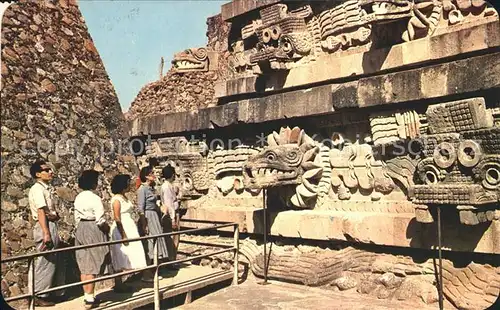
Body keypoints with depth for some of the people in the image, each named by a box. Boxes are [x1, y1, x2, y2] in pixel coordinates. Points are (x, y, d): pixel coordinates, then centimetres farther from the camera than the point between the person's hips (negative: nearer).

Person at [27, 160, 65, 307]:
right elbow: (41, 212, -19)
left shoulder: (46, 188, 16)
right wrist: (46, 233, -24)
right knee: (44, 262, -2)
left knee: (57, 261, 15)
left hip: (52, 226, 10)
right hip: (45, 227, -10)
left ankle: (55, 293, 25)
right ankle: (38, 296, 9)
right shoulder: (37, 189, -11)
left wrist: (55, 216, -6)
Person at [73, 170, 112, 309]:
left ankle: (87, 296, 21)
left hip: (81, 230, 8)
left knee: (84, 266, 12)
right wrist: (107, 228, -1)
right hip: (93, 230, -8)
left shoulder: (78, 198, 8)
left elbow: (77, 218, 12)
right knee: (92, 266, -1)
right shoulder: (95, 198, -16)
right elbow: (100, 220, -18)